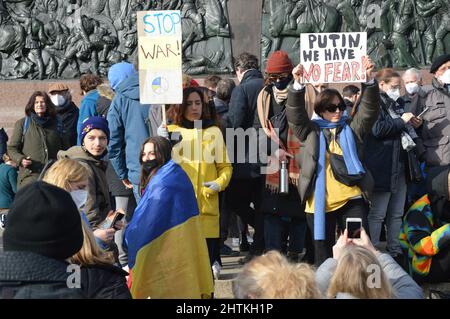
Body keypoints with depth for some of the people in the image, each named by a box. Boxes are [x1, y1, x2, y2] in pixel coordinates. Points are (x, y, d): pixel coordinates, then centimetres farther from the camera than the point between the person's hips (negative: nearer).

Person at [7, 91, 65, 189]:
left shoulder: (56, 124, 15)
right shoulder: (22, 124, 8)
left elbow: (64, 147, 24)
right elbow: (11, 148, 7)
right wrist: (20, 159, -12)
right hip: (30, 175, -2)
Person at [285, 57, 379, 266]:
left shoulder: (351, 129, 11)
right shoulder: (311, 131, 9)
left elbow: (369, 110, -1)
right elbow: (295, 114, -5)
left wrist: (369, 80, -16)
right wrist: (298, 85, -21)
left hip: (351, 200, 1)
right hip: (319, 202, 0)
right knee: (323, 253, 8)